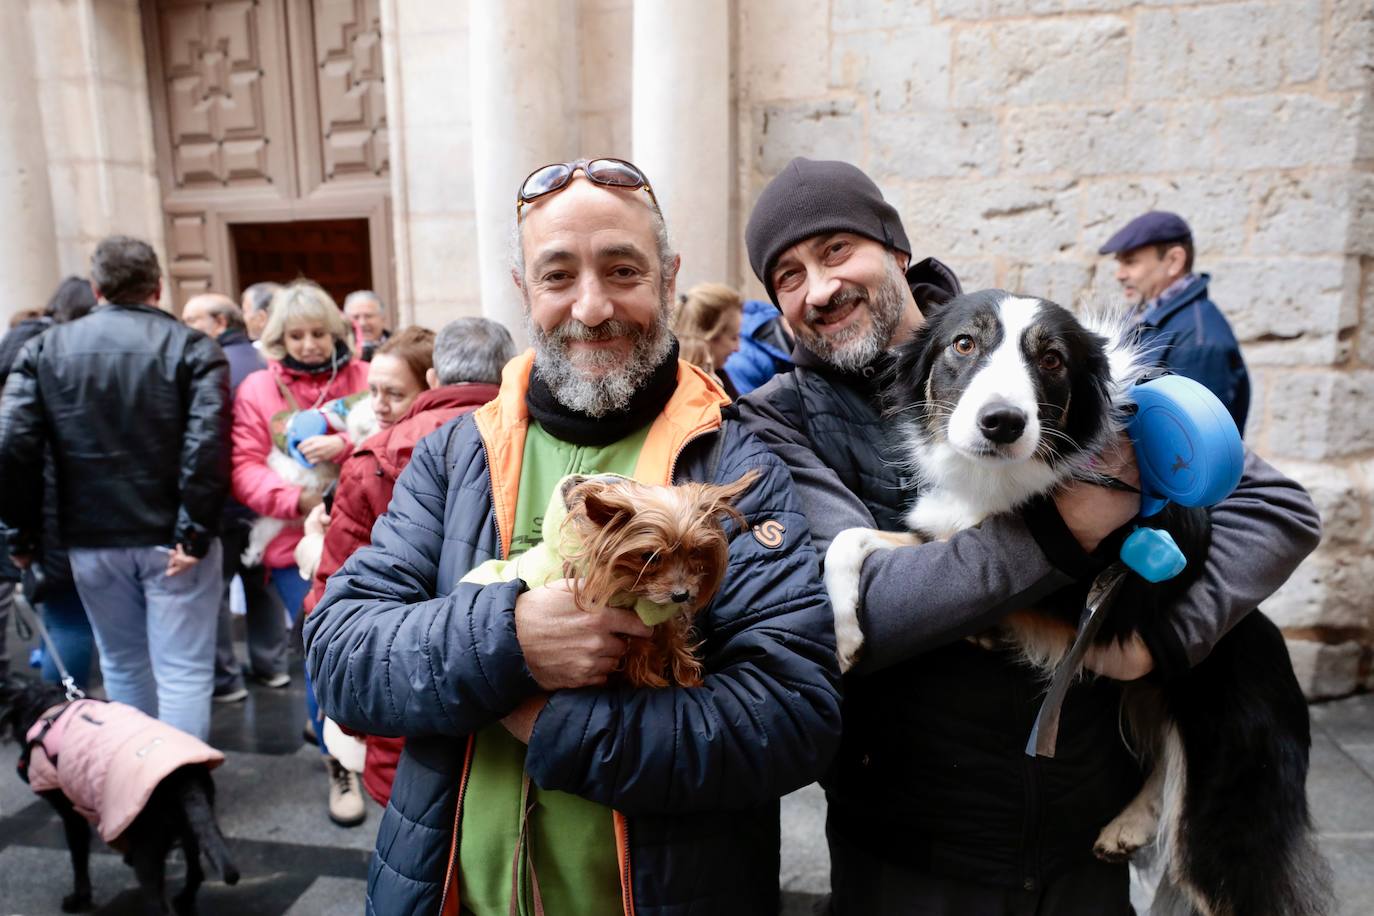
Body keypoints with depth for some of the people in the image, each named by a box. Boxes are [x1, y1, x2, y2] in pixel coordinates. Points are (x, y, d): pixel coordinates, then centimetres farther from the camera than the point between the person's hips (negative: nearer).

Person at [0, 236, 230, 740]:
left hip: (91, 542, 4)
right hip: (171, 541, -3)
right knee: (182, 671, 4)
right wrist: (196, 531, -16)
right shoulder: (193, 348, -7)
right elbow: (207, 444, -20)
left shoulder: (45, 349, 3)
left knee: (123, 665, 21)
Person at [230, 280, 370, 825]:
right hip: (298, 543, -1)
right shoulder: (257, 389, 3)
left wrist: (345, 445, -24)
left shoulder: (363, 379, 3)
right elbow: (245, 470, -3)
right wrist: (299, 499, -19)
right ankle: (339, 766, 12)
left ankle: (327, 722, 39)